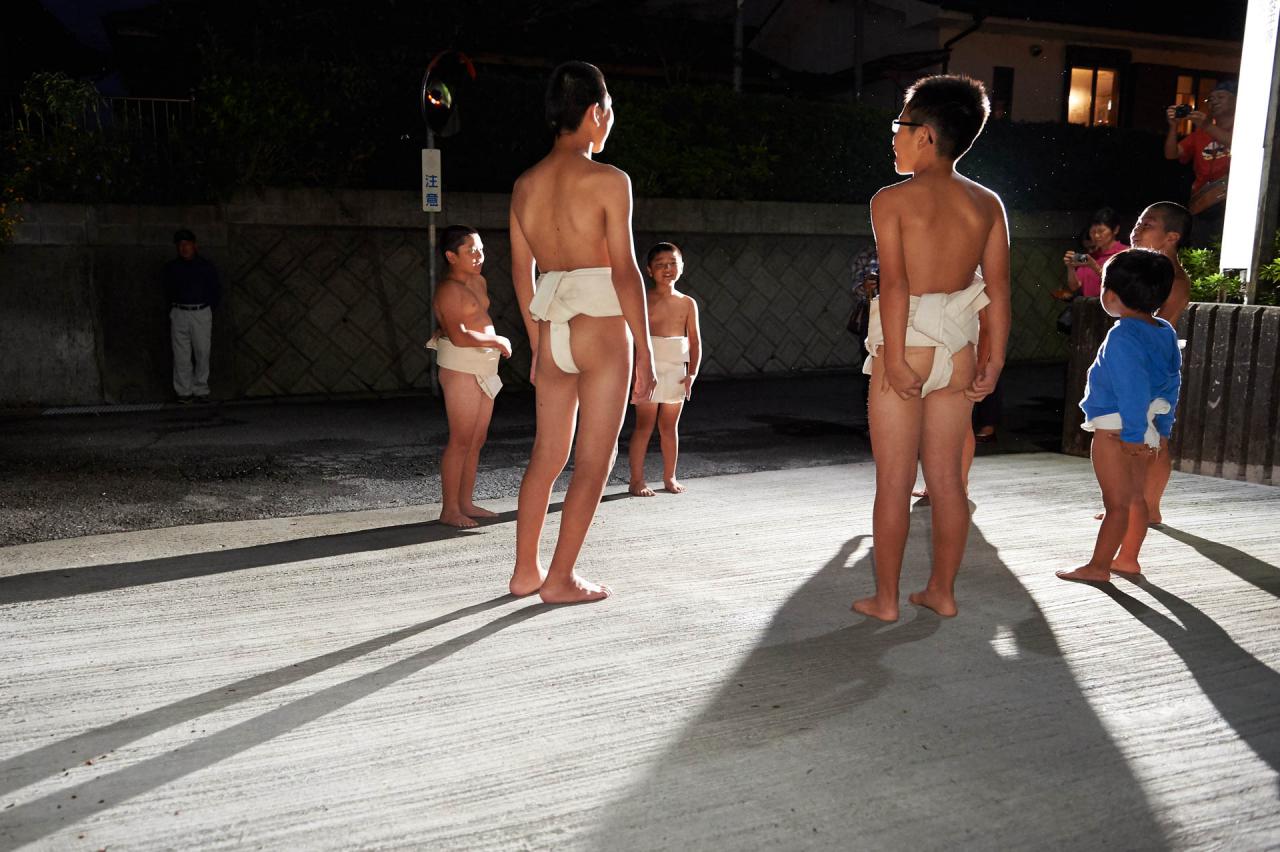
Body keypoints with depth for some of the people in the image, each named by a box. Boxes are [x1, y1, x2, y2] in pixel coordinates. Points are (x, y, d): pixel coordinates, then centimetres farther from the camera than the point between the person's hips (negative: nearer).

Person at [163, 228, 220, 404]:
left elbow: (217, 291, 11)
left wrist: (207, 307, 7)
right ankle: (184, 392, 4)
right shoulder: (171, 268, 7)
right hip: (179, 314, 1)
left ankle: (201, 391, 8)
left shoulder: (206, 266, 4)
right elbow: (167, 290, 21)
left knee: (202, 353, -1)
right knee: (181, 355, -1)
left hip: (202, 312, -1)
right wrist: (174, 305, 13)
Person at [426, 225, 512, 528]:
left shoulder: (479, 282, 14)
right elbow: (459, 336, -23)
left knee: (477, 440, 12)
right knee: (461, 441, -7)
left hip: (484, 369, 9)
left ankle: (466, 503, 20)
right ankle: (449, 509, 0)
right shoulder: (449, 289, -13)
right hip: (462, 369, -9)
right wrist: (497, 341, -12)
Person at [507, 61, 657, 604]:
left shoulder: (525, 185, 10)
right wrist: (645, 351, -9)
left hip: (551, 330, 6)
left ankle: (525, 572, 22)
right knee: (594, 460, 4)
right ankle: (560, 580, 8)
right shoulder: (607, 180, -9)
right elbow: (625, 272, -13)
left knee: (547, 452, 16)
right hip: (602, 328, -6)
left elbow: (522, 272, 13)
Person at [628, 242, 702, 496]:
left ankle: (669, 477, 22)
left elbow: (695, 341, 8)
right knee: (644, 425, -1)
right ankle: (637, 479, 5)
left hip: (676, 372, 3)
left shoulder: (688, 303, 6)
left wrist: (692, 373, -1)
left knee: (669, 427, 11)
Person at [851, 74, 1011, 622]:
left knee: (893, 481, 3)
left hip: (906, 346, -4)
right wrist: (993, 360, 6)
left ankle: (885, 599, 11)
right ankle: (942, 591, 21)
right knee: (946, 477, 12)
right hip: (959, 351, 5)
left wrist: (896, 360, -18)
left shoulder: (892, 200, -8)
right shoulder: (986, 204, 6)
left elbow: (895, 283, -18)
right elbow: (997, 288, 3)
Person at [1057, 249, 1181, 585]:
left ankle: (1098, 566, 4)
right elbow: (1172, 383, 12)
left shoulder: (1122, 336, -21)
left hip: (1116, 430, -9)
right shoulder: (1166, 332, 7)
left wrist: (1134, 434, -22)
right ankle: (1127, 559, 27)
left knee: (1117, 502, -4)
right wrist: (1163, 428, 17)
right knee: (1135, 497, 17)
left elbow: (1133, 388, -25)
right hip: (1148, 428, 9)